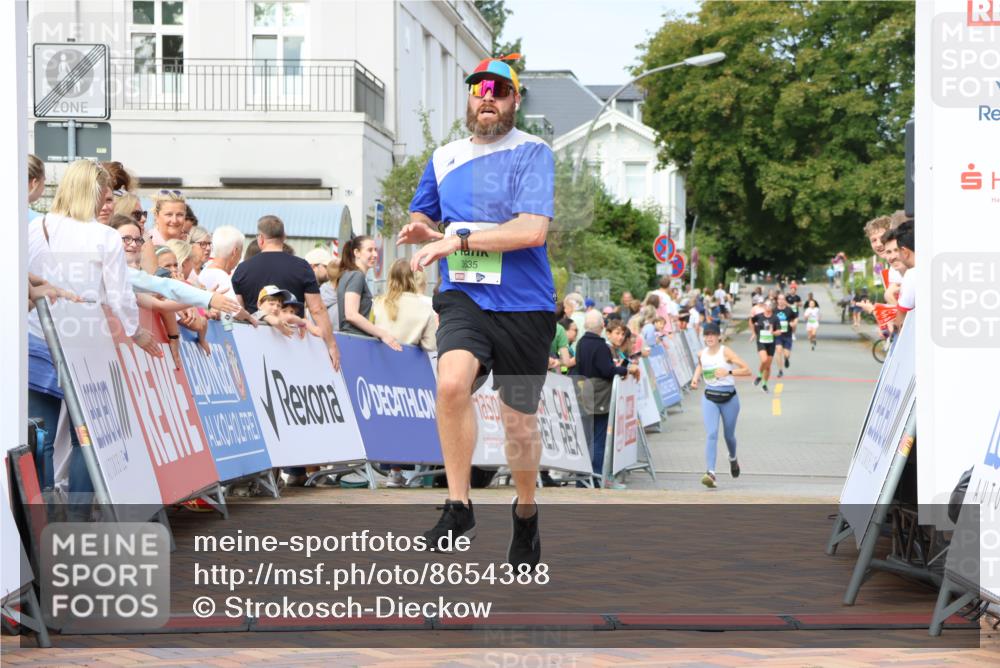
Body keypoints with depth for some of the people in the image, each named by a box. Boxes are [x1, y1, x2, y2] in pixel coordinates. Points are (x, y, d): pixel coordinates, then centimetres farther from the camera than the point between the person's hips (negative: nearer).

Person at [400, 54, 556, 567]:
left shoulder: (533, 153, -6)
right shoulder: (444, 158, 10)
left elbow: (533, 230, -18)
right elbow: (421, 217, 27)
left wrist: (458, 239, -21)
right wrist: (421, 230, 3)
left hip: (524, 307, -2)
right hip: (463, 298, 2)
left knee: (520, 426, 7)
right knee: (451, 382, -28)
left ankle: (526, 512, 36)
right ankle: (458, 505, -15)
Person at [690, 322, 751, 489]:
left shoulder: (726, 352, -11)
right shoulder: (702, 354, 1)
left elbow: (747, 370, -15)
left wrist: (728, 371, -28)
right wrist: (696, 378, 8)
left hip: (729, 397, -2)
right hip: (709, 398, 2)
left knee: (729, 435, 14)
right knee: (711, 434, -16)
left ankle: (733, 459, 48)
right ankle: (710, 472, -24)